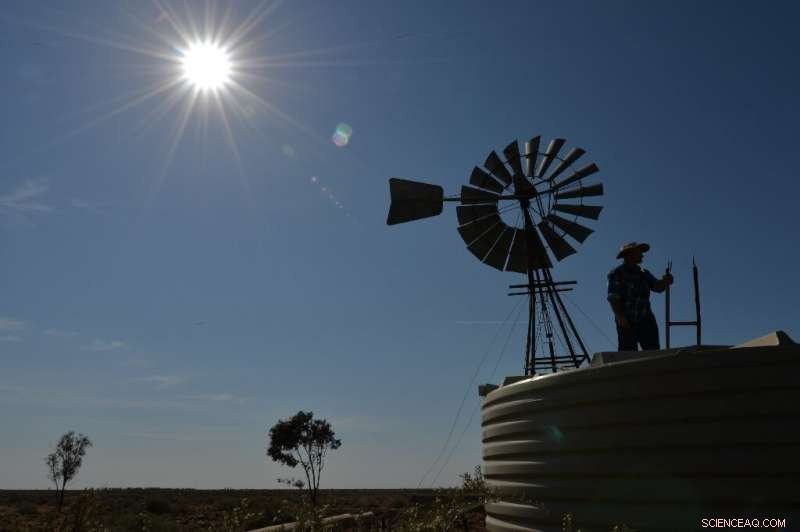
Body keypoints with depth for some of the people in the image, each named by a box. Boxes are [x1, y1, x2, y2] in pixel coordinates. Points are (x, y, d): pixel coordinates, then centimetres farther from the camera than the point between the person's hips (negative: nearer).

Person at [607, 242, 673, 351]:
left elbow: (657, 286, 4)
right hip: (626, 322, -6)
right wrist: (619, 317, -23)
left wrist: (665, 282, -19)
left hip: (646, 319, 6)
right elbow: (613, 297, -12)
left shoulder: (643, 273, 16)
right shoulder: (617, 273, -3)